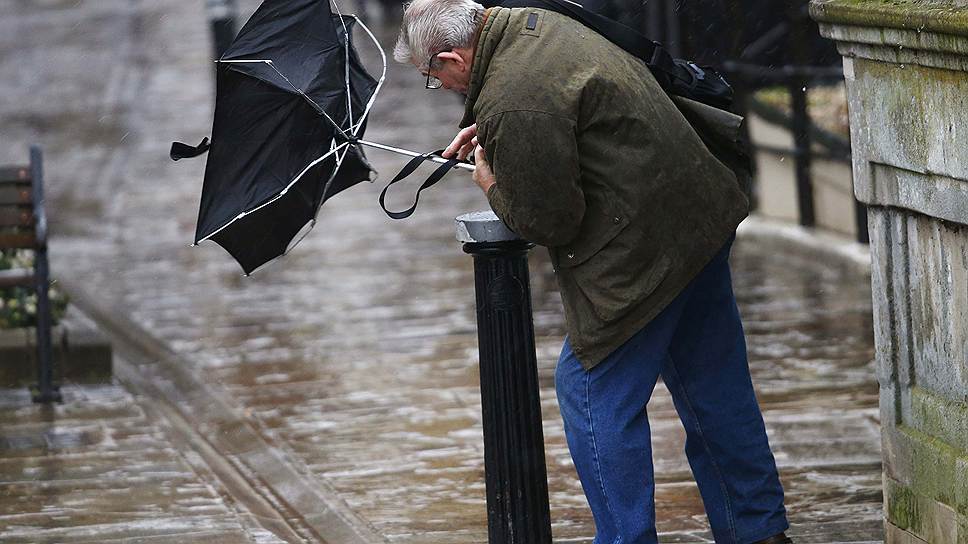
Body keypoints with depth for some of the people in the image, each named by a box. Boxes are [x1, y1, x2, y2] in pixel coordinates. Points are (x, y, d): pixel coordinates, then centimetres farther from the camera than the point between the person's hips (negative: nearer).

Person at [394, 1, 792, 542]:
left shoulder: (511, 105, -23)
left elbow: (550, 221, -17)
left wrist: (493, 185, 1)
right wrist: (489, 134, 24)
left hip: (641, 250, -10)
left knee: (592, 390, 0)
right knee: (710, 381, 18)